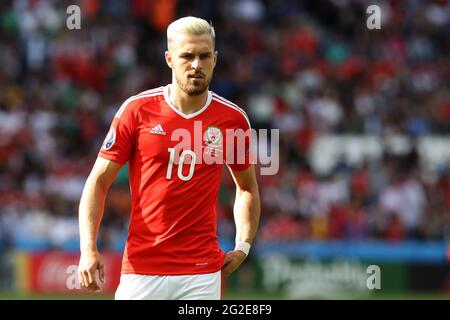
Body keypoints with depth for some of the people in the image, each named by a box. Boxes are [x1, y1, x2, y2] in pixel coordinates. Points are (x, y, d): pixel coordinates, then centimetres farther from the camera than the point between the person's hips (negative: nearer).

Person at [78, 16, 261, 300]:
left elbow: (247, 187, 20)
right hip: (141, 270, -1)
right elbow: (98, 181, 1)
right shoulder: (137, 110, -1)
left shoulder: (233, 119, 4)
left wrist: (243, 247, 7)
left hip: (203, 273, 1)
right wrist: (88, 249, -10)